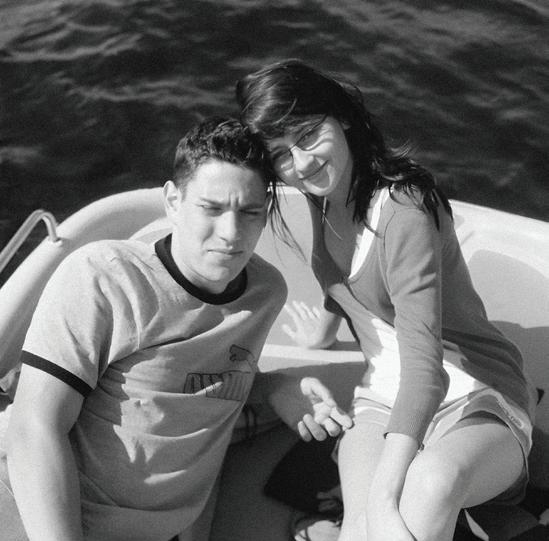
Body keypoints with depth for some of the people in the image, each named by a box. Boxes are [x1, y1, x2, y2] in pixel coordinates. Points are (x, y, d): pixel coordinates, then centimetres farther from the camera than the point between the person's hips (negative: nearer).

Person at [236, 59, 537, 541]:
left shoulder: (403, 210, -23)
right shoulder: (323, 189, 2)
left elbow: (425, 364, -33)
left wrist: (385, 498, -41)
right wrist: (325, 328, 39)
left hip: (475, 398, -5)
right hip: (382, 400, 6)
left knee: (432, 481, -40)